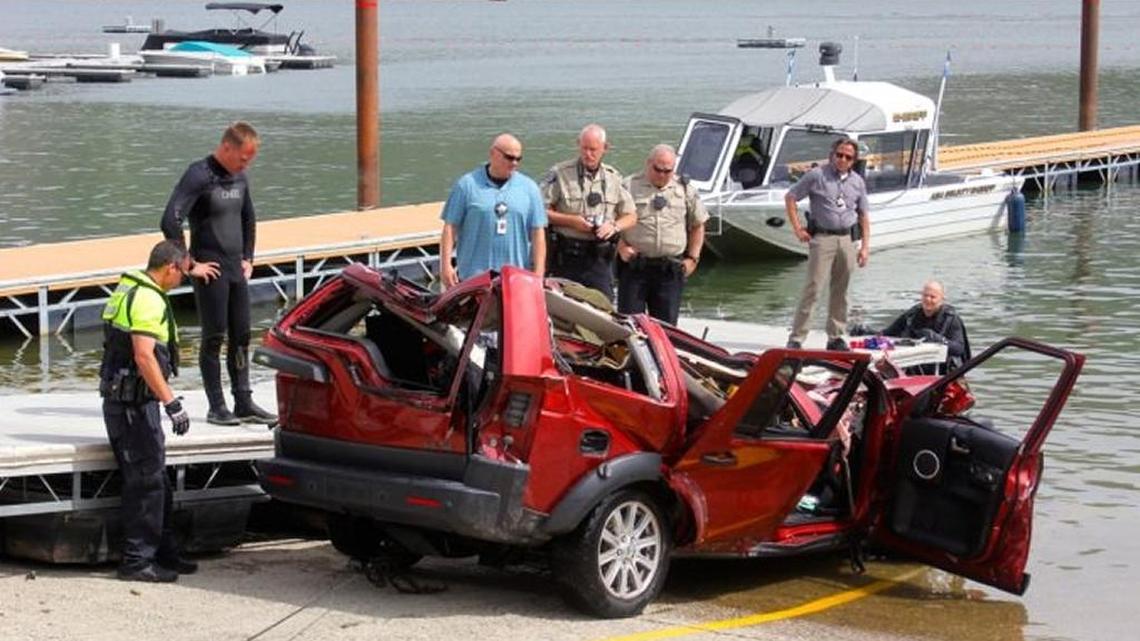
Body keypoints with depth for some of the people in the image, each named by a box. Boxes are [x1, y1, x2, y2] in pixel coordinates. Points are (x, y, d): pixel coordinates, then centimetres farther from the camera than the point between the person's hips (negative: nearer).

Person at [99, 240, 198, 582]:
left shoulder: (128, 290, 16)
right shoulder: (148, 299, -17)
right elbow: (144, 356, -26)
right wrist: (172, 403, -27)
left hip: (120, 399, 11)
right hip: (134, 402, -11)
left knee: (155, 481, 16)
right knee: (146, 481, -6)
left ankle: (163, 552, 24)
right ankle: (137, 560, -3)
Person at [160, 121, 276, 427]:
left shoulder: (239, 178, 11)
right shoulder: (199, 176, -14)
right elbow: (170, 222, -22)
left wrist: (248, 258, 20)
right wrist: (190, 265, -17)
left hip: (236, 270, 7)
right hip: (210, 272, -7)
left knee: (241, 337, 9)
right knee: (214, 338, -2)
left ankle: (244, 403, 14)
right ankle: (216, 407, 4)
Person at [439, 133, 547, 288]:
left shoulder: (529, 187, 9)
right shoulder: (467, 184, 3)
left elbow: (538, 233, 8)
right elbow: (450, 227, 3)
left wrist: (538, 274, 2)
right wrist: (445, 265, -3)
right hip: (473, 277, -2)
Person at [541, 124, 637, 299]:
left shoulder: (614, 178, 11)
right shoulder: (559, 174, -1)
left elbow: (631, 216, 15)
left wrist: (614, 226, -7)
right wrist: (571, 221, -15)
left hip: (600, 257, 3)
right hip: (566, 257, -3)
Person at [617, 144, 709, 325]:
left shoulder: (686, 190, 10)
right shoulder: (629, 186, 1)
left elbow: (697, 225, 17)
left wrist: (692, 258, 8)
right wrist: (621, 247, -10)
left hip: (671, 269, 2)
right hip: (634, 267, -2)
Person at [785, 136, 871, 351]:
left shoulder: (857, 182, 12)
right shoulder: (817, 176, -2)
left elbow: (864, 216, 16)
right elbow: (790, 198, 2)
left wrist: (865, 246, 9)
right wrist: (797, 229, -4)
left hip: (847, 239, 5)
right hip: (822, 238, -5)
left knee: (840, 291, 9)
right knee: (813, 287, -10)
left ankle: (835, 337, 18)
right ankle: (796, 337, -8)